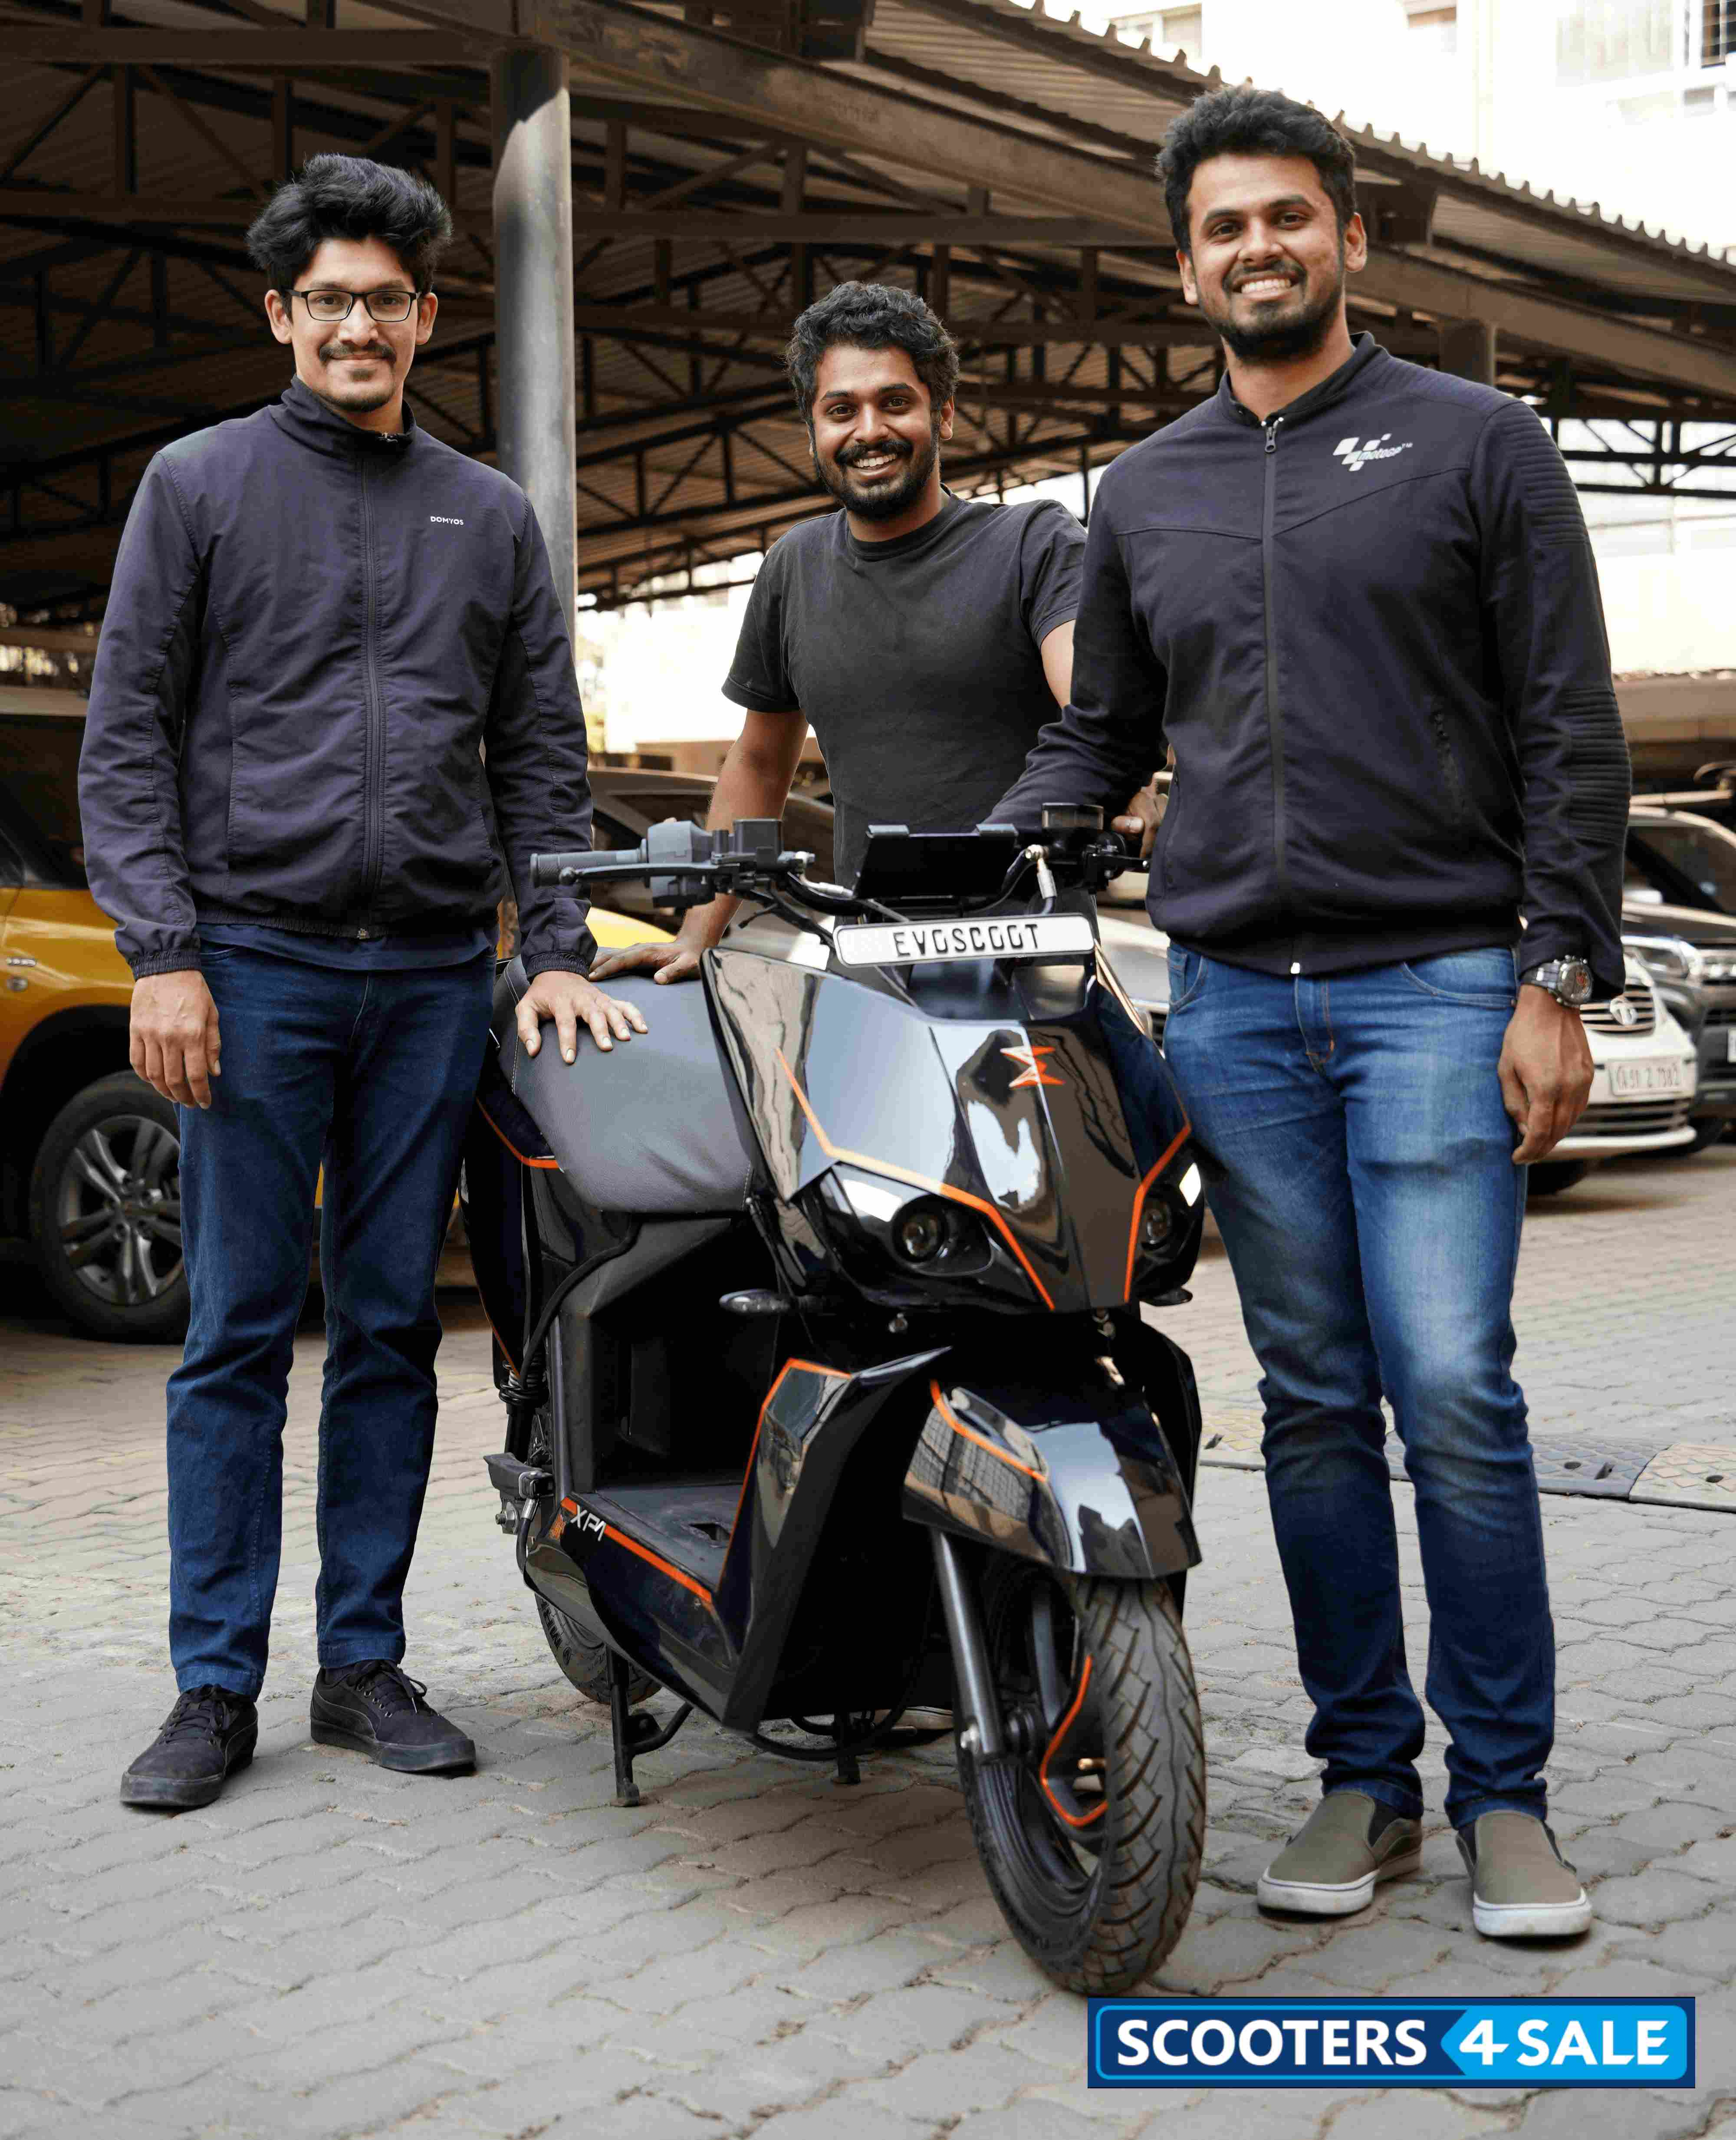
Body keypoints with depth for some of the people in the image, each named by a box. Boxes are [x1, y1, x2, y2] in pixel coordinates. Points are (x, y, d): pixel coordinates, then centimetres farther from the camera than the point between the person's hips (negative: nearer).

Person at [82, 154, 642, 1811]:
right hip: (255, 963, -3)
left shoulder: (491, 516, 15)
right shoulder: (200, 484, 6)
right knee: (238, 1335, 0)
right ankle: (215, 1686, 9)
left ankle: (365, 1664, 16)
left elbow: (541, 751, 13)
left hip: (435, 977, 3)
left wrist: (554, 949, 1)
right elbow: (128, 733, 1)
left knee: (391, 1330, 7)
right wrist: (163, 953, -9)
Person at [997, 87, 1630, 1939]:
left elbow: (1569, 733, 1)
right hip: (1233, 1004, 4)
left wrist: (1559, 978, -8)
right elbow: (1099, 739, 22)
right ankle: (1366, 1776, 16)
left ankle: (1503, 1787, 6)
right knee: (1314, 1406, 7)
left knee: (1454, 1393, -8)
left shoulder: (1477, 447, 6)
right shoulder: (1144, 497, 17)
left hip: (1435, 987, -3)